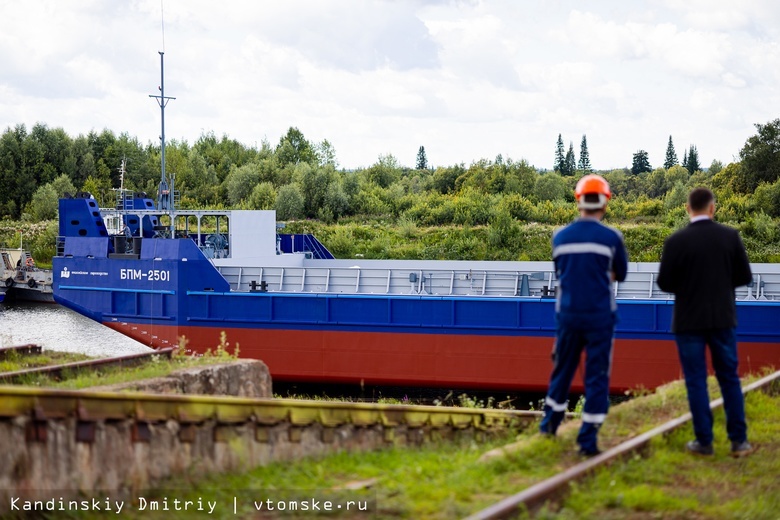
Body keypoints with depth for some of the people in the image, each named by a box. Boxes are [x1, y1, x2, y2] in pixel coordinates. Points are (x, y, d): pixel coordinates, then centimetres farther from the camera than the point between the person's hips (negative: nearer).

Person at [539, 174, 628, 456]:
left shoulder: (560, 237, 2)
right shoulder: (611, 237, -7)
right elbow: (619, 274, 5)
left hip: (567, 314, 3)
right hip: (600, 315, -3)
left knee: (563, 368, 20)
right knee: (597, 375, 2)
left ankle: (550, 422, 33)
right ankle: (588, 439, 0)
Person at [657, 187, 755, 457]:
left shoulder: (676, 241, -12)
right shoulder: (730, 236, -5)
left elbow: (664, 283, -8)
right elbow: (744, 276, 1)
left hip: (689, 321, -2)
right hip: (723, 318, 2)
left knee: (696, 381, 6)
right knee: (729, 378, 12)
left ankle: (704, 441, 7)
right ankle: (738, 440, 11)